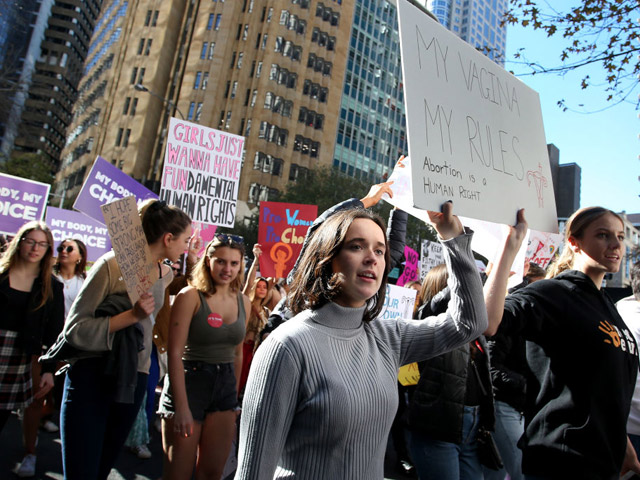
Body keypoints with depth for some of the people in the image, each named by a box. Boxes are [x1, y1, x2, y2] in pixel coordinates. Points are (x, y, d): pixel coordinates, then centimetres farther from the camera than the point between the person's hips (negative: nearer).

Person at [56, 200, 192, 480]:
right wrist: (132, 315, -23)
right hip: (91, 376, -6)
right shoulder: (112, 265, -12)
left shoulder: (166, 274, 8)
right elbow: (74, 328, -14)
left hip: (133, 380, 6)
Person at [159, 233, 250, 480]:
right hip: (189, 383, -5)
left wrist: (234, 394, 13)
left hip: (225, 387, 5)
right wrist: (181, 406, -20)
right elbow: (175, 353, -16)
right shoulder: (190, 296, -11)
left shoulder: (243, 301, 5)